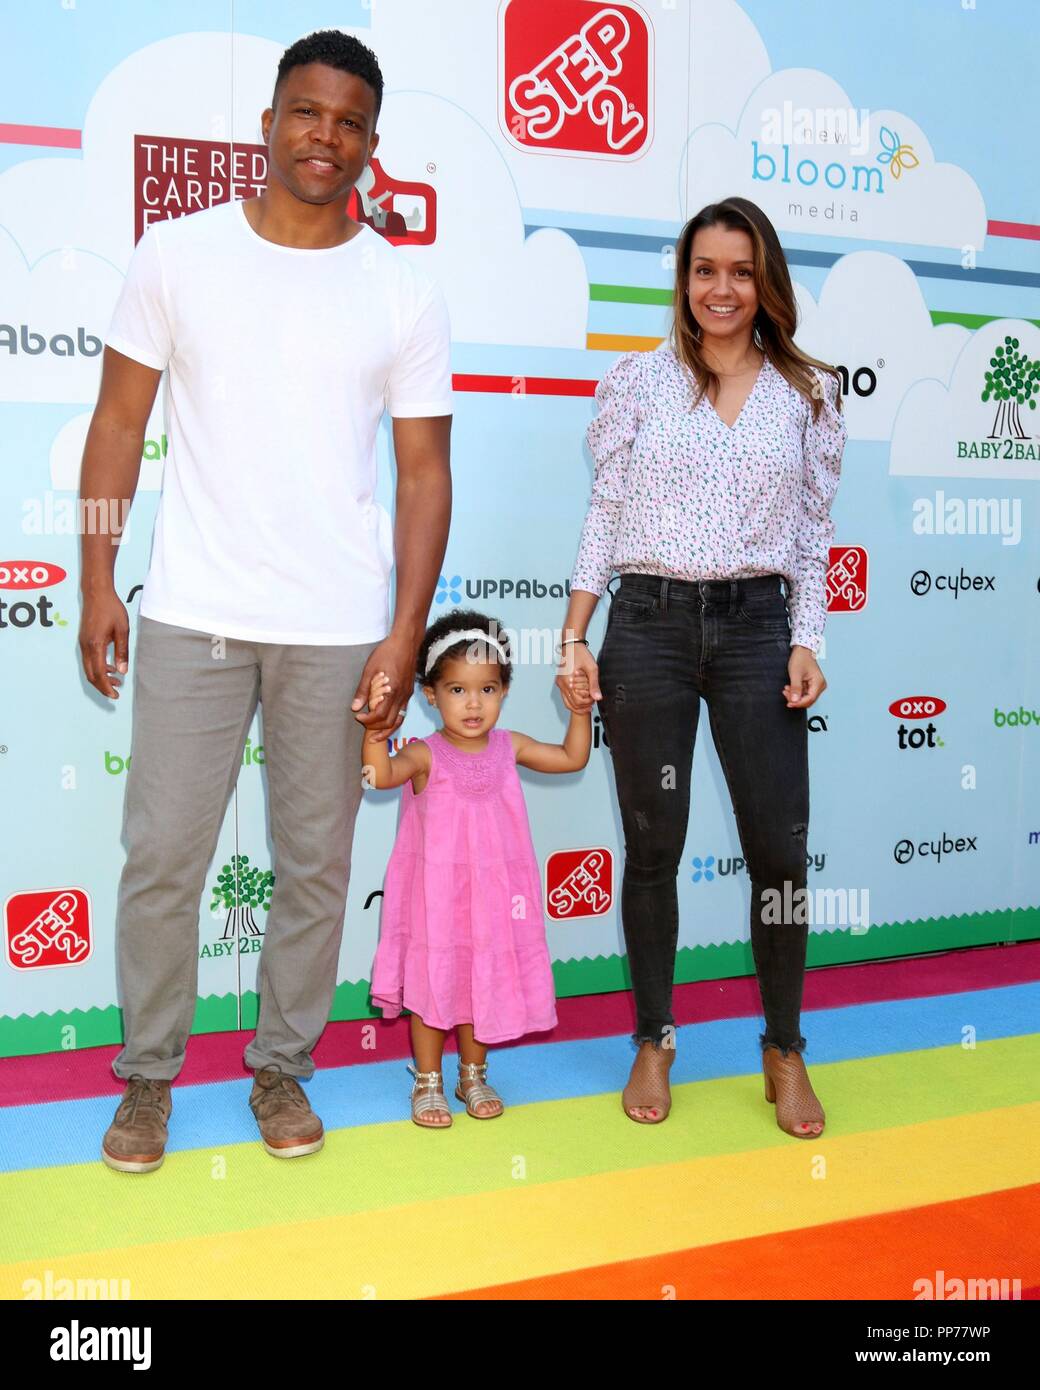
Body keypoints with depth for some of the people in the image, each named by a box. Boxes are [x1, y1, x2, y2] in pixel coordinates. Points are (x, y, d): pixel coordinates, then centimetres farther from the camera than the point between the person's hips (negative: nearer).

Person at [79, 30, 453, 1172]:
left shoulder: (405, 295, 3)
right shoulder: (177, 254, 4)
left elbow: (423, 472, 3)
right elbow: (119, 422, 7)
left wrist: (405, 635, -4)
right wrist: (98, 584, 1)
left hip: (336, 631, 0)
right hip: (189, 616, 0)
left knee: (315, 864, 8)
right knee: (162, 855, 4)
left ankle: (281, 1068, 28)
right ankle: (148, 1076, 24)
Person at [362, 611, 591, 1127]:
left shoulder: (509, 747, 1)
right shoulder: (425, 754, -12)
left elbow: (572, 758, 11)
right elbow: (380, 774, -31)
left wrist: (579, 709, 1)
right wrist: (376, 723, -45)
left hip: (491, 891, 4)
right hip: (436, 892, -3)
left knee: (483, 982, 14)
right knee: (430, 983, 6)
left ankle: (473, 1075, 33)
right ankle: (427, 1082, 23)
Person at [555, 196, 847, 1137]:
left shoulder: (809, 394, 9)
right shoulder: (641, 380, 5)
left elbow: (813, 531, 10)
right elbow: (604, 514, 5)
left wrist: (807, 644, 0)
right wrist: (574, 639, -1)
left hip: (757, 625, 1)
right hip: (648, 624, 0)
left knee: (779, 848, 0)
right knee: (653, 847, 6)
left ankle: (785, 1051, 20)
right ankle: (654, 1043, 23)